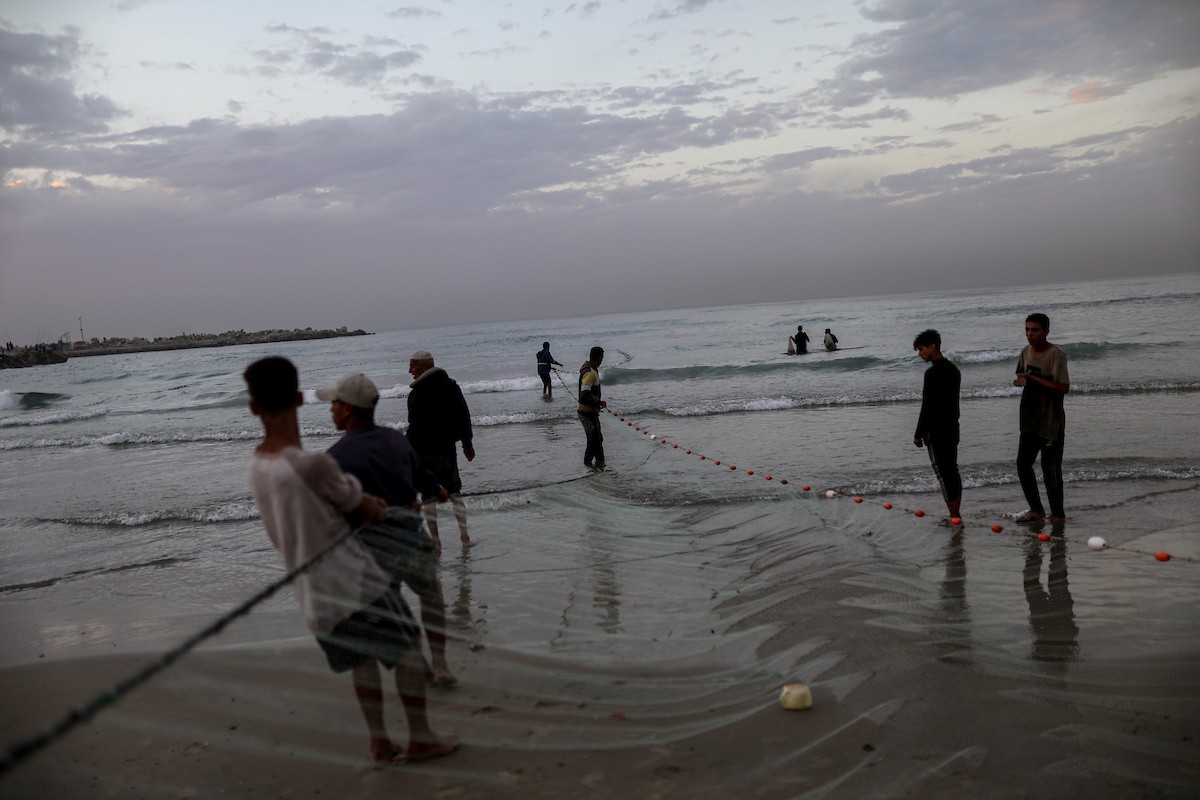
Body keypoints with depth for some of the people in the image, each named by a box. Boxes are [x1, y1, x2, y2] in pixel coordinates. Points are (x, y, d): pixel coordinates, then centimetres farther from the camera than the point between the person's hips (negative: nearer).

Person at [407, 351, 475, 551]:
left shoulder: (419, 392, -16)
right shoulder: (450, 385, 8)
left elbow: (416, 427, -19)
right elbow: (464, 416, 12)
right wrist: (467, 443, 19)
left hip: (426, 451, -7)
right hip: (447, 447, 7)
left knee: (428, 495, 1)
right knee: (454, 491, 16)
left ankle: (435, 542, 3)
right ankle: (465, 537, 19)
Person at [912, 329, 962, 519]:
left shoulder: (933, 373, -18)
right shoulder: (953, 370, 12)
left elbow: (927, 407, -18)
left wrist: (918, 434, -12)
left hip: (936, 432, -9)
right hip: (952, 429, 9)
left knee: (943, 473, -5)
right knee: (952, 471, 12)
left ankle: (954, 517, -3)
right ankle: (956, 515, 17)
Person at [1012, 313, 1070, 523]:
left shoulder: (1056, 354, -16)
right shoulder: (1026, 352, 7)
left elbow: (1063, 387, -22)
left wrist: (1033, 379, -24)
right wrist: (1020, 381, -5)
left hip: (1051, 422, -8)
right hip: (1030, 421, 8)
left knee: (1051, 470, -2)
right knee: (1023, 464, 11)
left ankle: (1057, 514, 11)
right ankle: (1036, 510, 24)